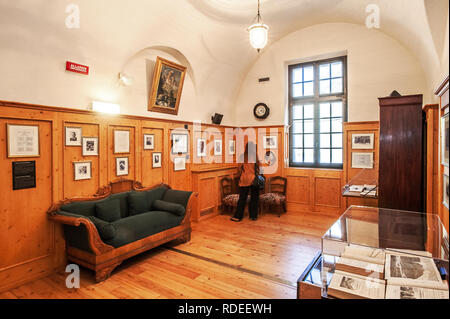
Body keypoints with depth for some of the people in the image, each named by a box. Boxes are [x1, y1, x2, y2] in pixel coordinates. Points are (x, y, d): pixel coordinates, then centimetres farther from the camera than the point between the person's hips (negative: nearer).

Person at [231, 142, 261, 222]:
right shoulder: (255, 156, -5)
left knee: (242, 198, 5)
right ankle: (253, 216, 17)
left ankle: (237, 216, 8)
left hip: (244, 179, 1)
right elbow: (258, 168, -4)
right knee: (254, 198, 10)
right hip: (254, 179, -1)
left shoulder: (243, 156, -2)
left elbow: (239, 168, 0)